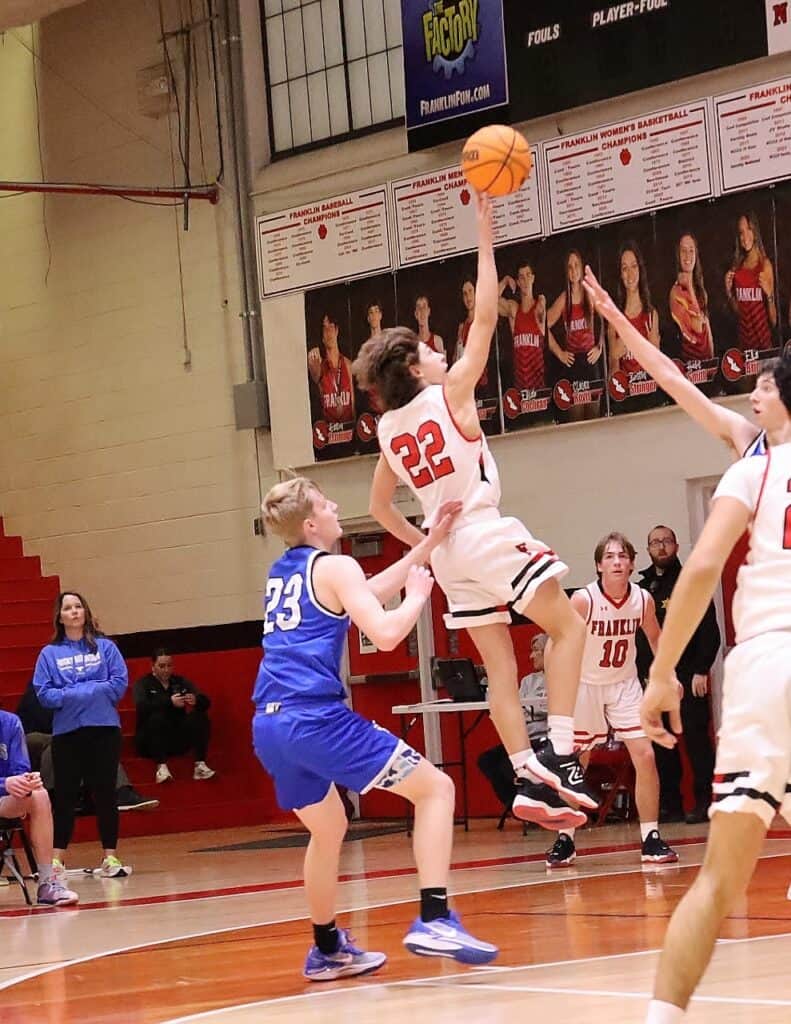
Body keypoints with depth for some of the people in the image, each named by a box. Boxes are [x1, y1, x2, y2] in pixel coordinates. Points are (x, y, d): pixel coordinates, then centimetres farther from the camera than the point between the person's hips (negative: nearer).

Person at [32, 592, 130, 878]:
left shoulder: (105, 647, 4)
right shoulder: (49, 653, 6)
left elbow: (119, 683, -3)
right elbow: (44, 693, 0)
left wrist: (82, 692, -9)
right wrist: (72, 696, -14)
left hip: (103, 728, -1)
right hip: (66, 733, 1)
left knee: (104, 793, 1)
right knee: (65, 796, 2)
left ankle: (110, 857, 4)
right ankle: (57, 860, 6)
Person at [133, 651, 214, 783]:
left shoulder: (181, 682, 12)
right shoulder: (143, 684, 2)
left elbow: (206, 702, 0)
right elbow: (141, 707, -20)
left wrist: (196, 700, -24)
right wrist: (169, 702, -31)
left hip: (178, 739, 3)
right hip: (150, 741, -3)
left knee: (200, 716, -19)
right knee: (157, 717, -32)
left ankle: (200, 765, -26)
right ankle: (161, 767, -36)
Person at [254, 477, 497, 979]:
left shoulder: (281, 572, 22)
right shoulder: (334, 567, -2)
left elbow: (369, 594, 32)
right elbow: (386, 634, -13)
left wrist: (430, 542, 33)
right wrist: (419, 594, 5)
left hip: (270, 726, 8)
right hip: (316, 717, -8)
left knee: (329, 830, 28)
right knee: (435, 787, -1)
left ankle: (328, 949, 32)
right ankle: (434, 920, -14)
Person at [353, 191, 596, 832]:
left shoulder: (390, 430, 11)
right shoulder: (449, 394, -7)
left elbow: (380, 507, 20)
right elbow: (486, 317, -8)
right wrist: (484, 232, -6)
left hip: (448, 551, 7)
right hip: (487, 533, -7)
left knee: (501, 667, 8)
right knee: (568, 627, 0)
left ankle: (529, 780, -1)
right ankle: (559, 755, -14)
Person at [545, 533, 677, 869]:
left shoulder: (643, 599, -11)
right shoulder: (583, 599, -22)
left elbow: (655, 638, 9)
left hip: (625, 684, 2)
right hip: (584, 685, -2)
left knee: (645, 756, -9)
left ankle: (651, 840, -1)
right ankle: (565, 840, 18)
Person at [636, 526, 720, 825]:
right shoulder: (642, 589, 16)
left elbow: (709, 631, -4)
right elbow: (636, 635, 15)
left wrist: (701, 671, -12)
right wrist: (641, 674, 6)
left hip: (687, 675, -5)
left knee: (696, 738, -6)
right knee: (661, 744, 3)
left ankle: (705, 802, -4)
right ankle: (670, 804, 7)